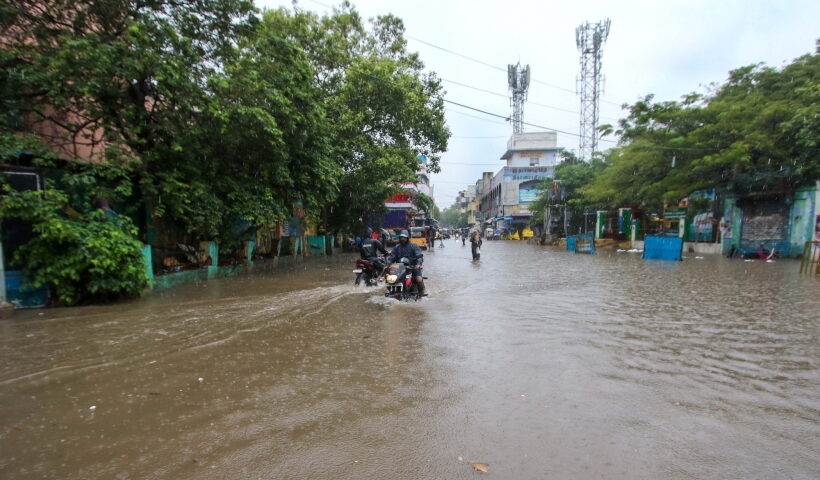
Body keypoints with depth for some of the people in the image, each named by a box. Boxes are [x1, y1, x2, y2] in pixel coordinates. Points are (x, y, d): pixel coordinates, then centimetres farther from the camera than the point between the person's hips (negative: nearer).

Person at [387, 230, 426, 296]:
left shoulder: (413, 246, 3)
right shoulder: (396, 247, 15)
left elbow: (419, 256, -10)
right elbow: (391, 257, 9)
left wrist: (418, 264, -30)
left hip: (413, 267, -3)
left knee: (419, 280, -24)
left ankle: (421, 293, 5)